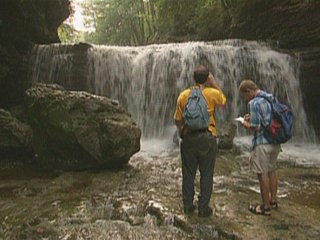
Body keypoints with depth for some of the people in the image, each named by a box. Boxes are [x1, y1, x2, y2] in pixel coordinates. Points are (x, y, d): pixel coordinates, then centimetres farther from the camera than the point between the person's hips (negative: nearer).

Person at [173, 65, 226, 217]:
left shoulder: (183, 95, -1)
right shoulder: (212, 93, -6)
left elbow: (177, 120, 2)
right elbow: (223, 101, 18)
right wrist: (213, 81, 15)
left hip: (188, 138, 2)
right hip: (207, 138, -1)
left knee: (188, 174, 13)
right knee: (206, 175, 9)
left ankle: (188, 205, 24)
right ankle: (203, 208, 17)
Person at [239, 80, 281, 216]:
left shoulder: (254, 103, -16)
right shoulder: (271, 97, 11)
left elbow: (255, 127, -19)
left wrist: (246, 124, 1)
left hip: (262, 143, -9)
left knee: (263, 174, 2)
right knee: (271, 171, 19)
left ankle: (266, 207, 12)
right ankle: (273, 201, 31)